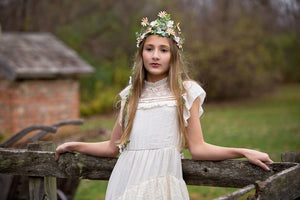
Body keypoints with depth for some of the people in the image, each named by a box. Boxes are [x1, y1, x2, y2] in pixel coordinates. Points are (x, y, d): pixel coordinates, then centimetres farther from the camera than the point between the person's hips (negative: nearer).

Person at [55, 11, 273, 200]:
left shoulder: (186, 91, 6)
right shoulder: (131, 94, 14)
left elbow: (197, 148, 2)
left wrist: (243, 152, -5)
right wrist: (74, 146, 19)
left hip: (162, 178, -2)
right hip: (127, 178, 3)